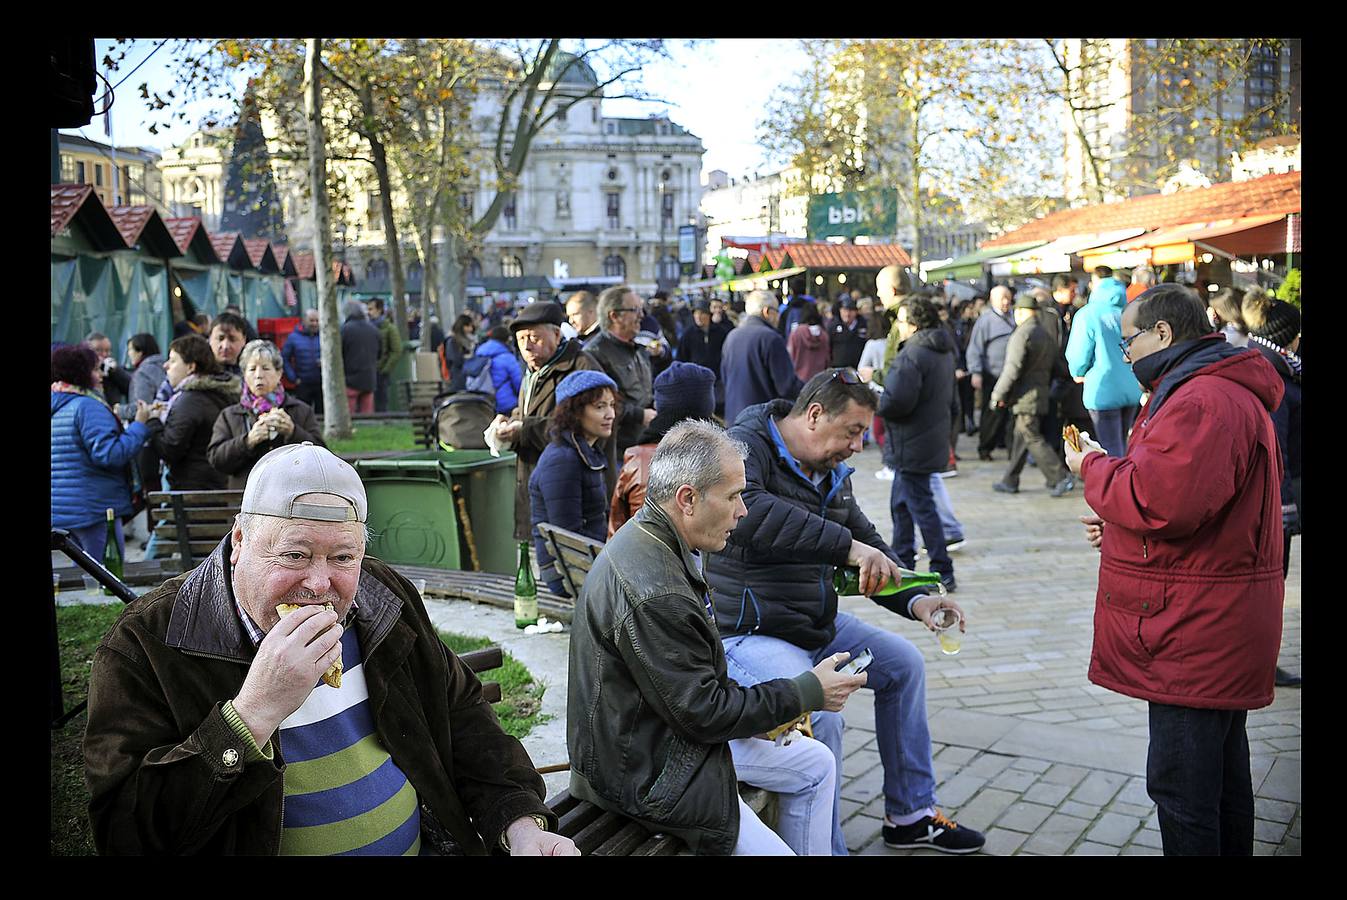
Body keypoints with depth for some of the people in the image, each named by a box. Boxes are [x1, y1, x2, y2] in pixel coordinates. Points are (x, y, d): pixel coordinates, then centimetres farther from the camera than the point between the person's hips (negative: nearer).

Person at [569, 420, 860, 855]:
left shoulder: (649, 539, 1)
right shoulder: (652, 593, -31)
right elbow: (702, 713, -24)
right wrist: (808, 692, -16)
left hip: (675, 732, 10)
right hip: (644, 772, -10)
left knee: (816, 764, 16)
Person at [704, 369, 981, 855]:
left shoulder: (832, 473, 10)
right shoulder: (748, 446, -18)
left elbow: (867, 541, 17)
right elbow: (749, 511, -40)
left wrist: (916, 601, 0)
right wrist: (846, 546, -41)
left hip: (818, 623, 10)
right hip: (746, 633, -9)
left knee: (904, 663, 13)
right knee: (820, 714, -30)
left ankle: (911, 815, 26)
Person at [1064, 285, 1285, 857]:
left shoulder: (1202, 401, -20)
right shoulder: (1227, 391, 17)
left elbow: (1161, 503, -30)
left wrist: (1093, 466, -12)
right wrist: (1119, 526, 14)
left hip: (1196, 632, -11)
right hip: (1220, 626, 11)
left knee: (1179, 783, -4)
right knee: (1221, 770, 22)